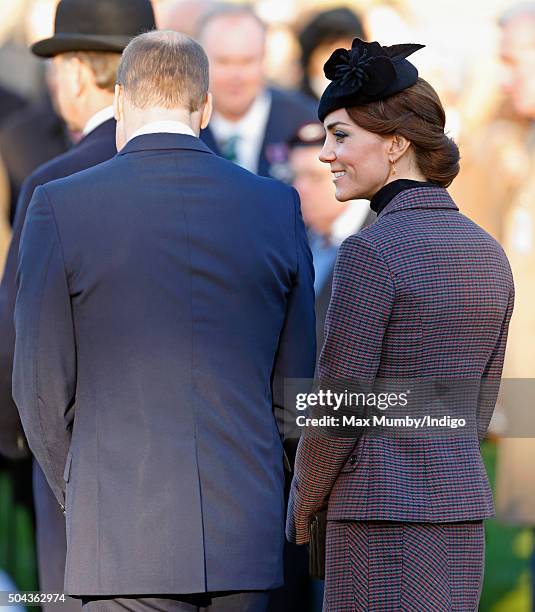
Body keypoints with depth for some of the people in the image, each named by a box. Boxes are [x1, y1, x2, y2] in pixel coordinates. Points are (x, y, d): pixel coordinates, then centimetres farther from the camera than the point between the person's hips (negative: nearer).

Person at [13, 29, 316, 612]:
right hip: (245, 538, 3)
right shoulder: (276, 207, 4)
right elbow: (294, 383, 10)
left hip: (126, 539, -3)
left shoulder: (60, 208, -4)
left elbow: (42, 385, -1)